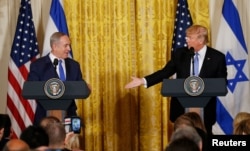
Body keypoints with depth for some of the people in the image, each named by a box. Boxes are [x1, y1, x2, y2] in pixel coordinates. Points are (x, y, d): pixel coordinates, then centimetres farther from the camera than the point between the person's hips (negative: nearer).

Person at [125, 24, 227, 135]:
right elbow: (165, 72, 3)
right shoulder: (180, 54, 4)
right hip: (181, 109, 2)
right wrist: (143, 81, -7)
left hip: (205, 111, -2)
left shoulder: (217, 57, -4)